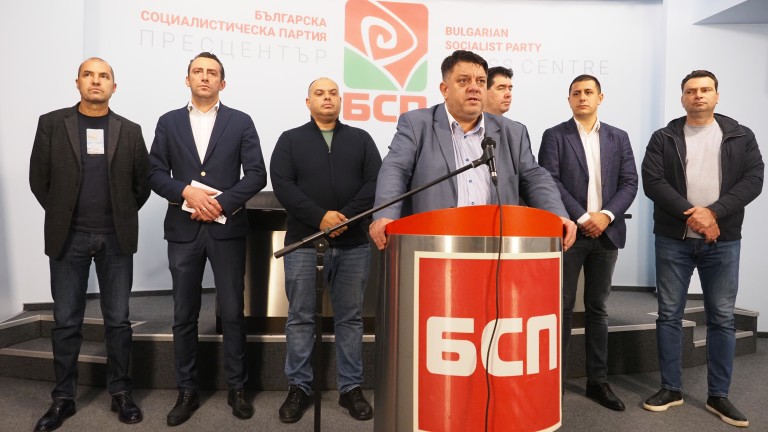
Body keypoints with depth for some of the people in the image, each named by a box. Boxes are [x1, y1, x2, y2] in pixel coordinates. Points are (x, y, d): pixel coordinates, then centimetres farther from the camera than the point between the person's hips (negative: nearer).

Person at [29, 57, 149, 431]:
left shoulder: (130, 130, 5)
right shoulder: (51, 124, 3)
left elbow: (142, 182, 9)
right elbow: (39, 179, 6)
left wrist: (122, 216, 7)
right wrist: (62, 216, 7)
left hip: (116, 238, 0)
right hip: (68, 237, 0)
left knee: (118, 319, 7)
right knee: (66, 321, 7)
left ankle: (120, 393, 19)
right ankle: (63, 398, 21)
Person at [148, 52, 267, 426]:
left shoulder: (241, 122, 5)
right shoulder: (168, 122, 10)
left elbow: (256, 174, -3)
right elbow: (155, 174, 4)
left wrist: (221, 203, -13)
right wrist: (186, 192, -14)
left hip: (227, 229, -1)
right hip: (183, 229, 2)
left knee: (232, 312, 4)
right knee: (184, 315, 8)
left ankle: (236, 388, 19)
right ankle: (187, 392, 22)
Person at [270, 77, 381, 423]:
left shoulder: (360, 139, 12)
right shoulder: (290, 139, 8)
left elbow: (375, 182, 1)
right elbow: (281, 184, -5)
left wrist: (346, 217, -13)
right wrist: (320, 217, -16)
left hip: (353, 243, 1)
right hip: (303, 241, -1)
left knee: (350, 317, 7)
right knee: (301, 317, 5)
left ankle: (351, 388, 18)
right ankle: (299, 388, 17)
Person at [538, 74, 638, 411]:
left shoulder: (619, 138, 12)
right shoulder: (554, 136, 2)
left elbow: (629, 183, 5)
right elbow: (550, 182, -8)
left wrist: (606, 215, -11)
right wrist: (582, 218, -14)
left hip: (606, 232, 3)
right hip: (568, 232, -3)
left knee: (597, 308, 10)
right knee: (562, 308, 1)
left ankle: (598, 380, 19)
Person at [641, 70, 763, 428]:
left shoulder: (741, 137, 7)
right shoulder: (663, 138, 4)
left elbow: (753, 180, -3)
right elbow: (653, 182, -7)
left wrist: (713, 212, -16)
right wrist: (691, 214, -17)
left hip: (723, 240, 1)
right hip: (673, 239, 0)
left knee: (722, 318, 5)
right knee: (669, 315, 4)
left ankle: (718, 395, 18)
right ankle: (671, 389, 17)